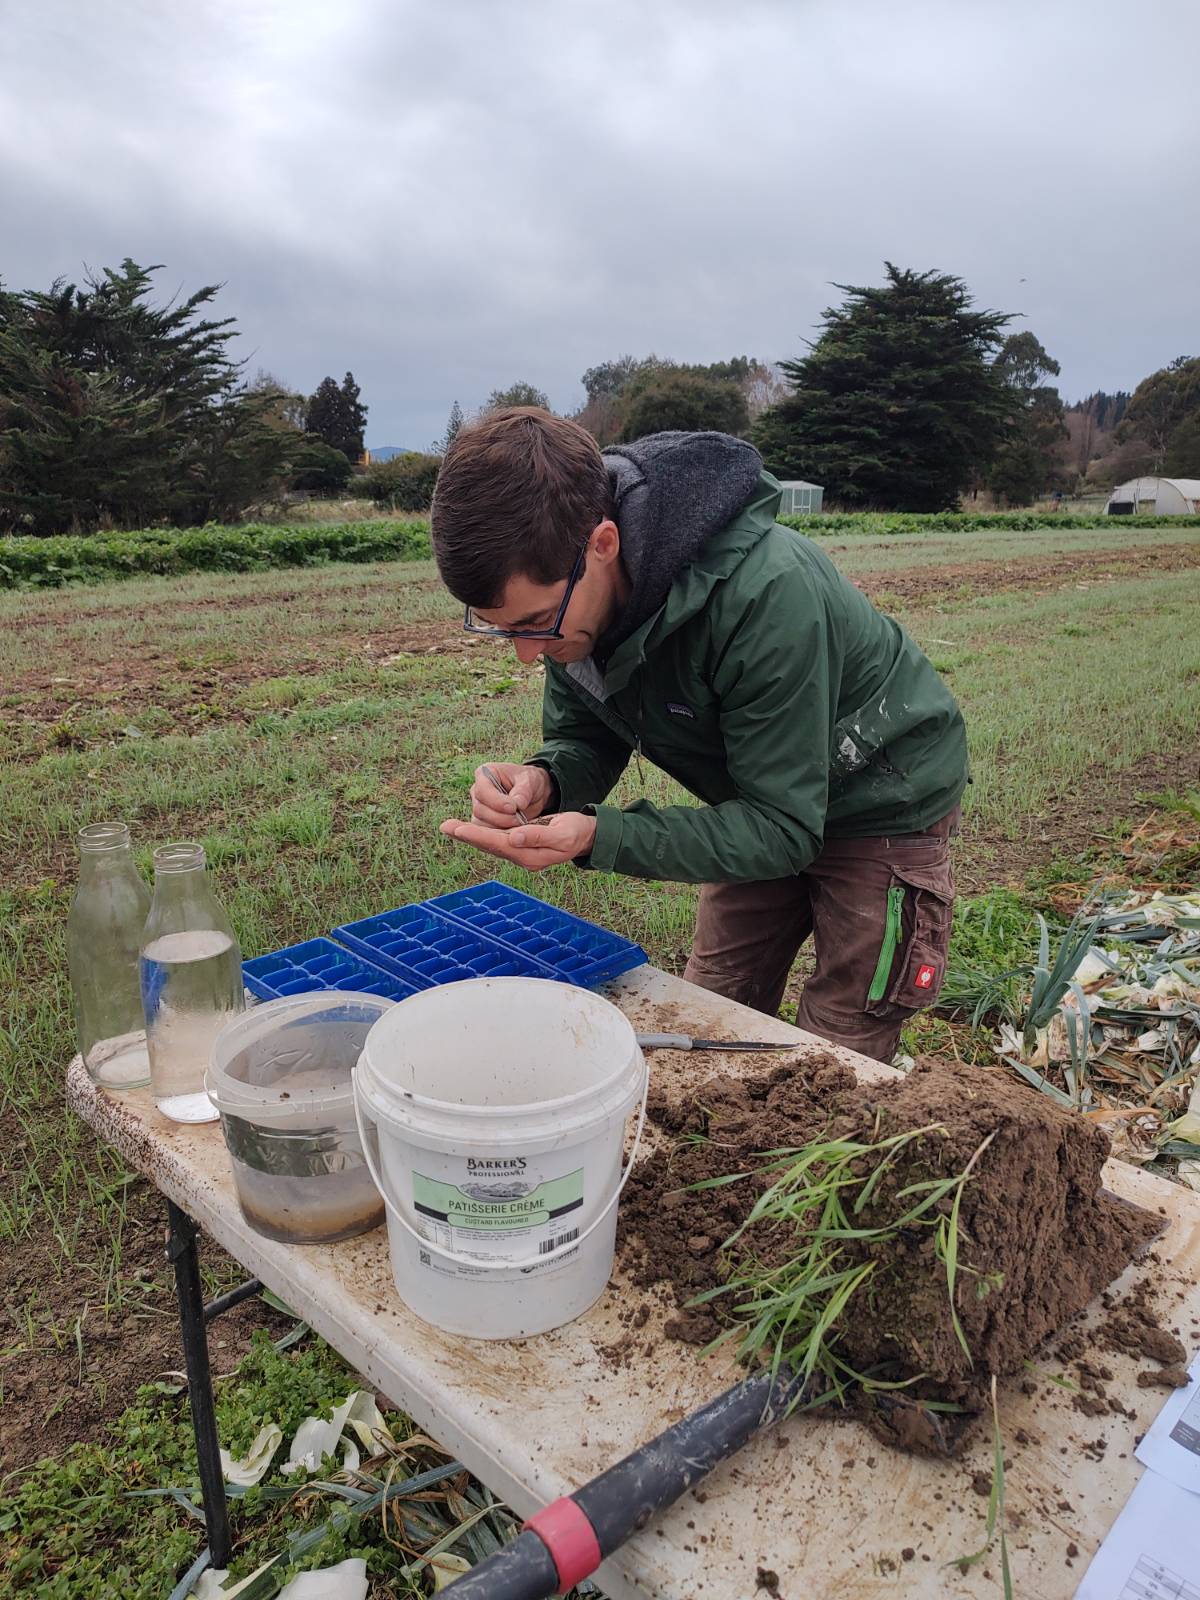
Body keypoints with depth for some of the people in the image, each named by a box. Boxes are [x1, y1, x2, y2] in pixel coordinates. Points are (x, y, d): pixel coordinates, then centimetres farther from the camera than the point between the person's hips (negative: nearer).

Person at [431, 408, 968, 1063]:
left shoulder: (765, 591, -39)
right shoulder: (565, 590, -17)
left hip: (884, 806, -6)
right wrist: (543, 781, -28)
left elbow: (785, 828, -33)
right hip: (766, 805, 6)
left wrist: (598, 837, -43)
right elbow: (585, 737, -4)